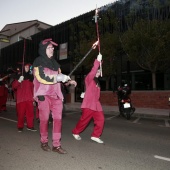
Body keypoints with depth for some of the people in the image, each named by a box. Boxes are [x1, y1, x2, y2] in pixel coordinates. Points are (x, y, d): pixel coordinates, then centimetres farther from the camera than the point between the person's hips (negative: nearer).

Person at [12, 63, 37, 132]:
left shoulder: (31, 77, 15)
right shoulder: (19, 76, 7)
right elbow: (13, 86, 0)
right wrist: (19, 81, -17)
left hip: (29, 98, 2)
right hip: (21, 98, -2)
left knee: (30, 112, -2)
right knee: (21, 113, -3)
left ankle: (30, 126, 6)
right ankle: (20, 127, 9)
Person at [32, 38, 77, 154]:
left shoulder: (54, 62, 18)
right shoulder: (38, 62, -2)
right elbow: (42, 77, -17)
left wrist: (69, 81, 11)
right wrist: (59, 77, -19)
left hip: (56, 94, 5)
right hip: (44, 95, -5)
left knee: (58, 119, 0)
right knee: (44, 119, 4)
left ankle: (56, 145, 9)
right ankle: (44, 142, 24)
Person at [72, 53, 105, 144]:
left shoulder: (97, 82, 21)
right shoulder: (89, 78, -3)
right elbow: (93, 71, -23)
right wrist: (98, 60, -29)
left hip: (96, 104, 8)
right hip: (88, 104, -7)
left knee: (101, 119, -2)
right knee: (84, 120, 1)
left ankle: (95, 136, 11)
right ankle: (75, 132, 23)